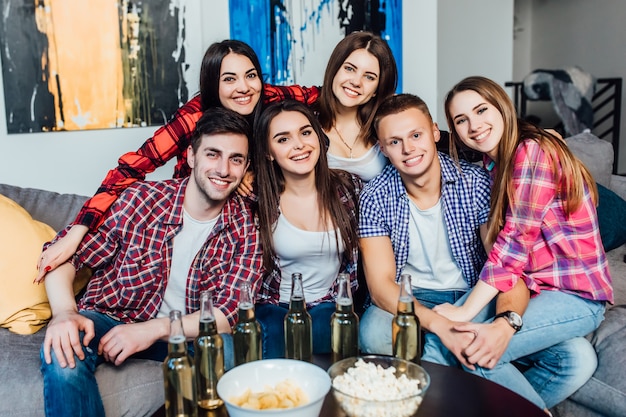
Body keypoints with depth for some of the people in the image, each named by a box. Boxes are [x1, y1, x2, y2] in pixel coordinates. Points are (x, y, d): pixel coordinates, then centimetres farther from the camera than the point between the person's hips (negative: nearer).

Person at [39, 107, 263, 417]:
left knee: (231, 349, -29)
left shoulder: (246, 228, -9)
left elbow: (231, 313, -15)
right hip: (109, 320, -1)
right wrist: (65, 313, -29)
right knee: (62, 351, -32)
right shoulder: (142, 198, -14)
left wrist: (152, 330, -26)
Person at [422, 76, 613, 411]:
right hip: (524, 288, 7)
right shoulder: (492, 164, 12)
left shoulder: (533, 151, -15)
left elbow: (516, 240, -21)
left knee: (452, 348, -22)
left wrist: (466, 311, -21)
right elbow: (499, 241, 7)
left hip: (576, 295, -7)